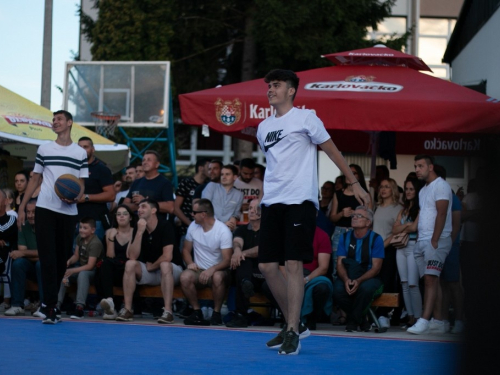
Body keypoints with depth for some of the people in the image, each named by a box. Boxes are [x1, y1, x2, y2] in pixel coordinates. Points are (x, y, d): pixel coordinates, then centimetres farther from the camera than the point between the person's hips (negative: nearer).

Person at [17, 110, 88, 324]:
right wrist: (22, 207, 7)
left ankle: (52, 301, 18)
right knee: (48, 258, -10)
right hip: (45, 209, -1)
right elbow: (35, 179, 12)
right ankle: (51, 307, -14)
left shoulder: (80, 153, 8)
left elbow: (81, 184, 8)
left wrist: (77, 196, -14)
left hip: (68, 212, 1)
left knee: (62, 258, 5)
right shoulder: (44, 149, 9)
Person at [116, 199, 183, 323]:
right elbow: (132, 257, -14)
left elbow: (167, 257, -23)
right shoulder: (140, 228, -1)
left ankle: (168, 311, -40)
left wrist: (152, 266, -7)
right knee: (130, 264, -22)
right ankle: (127, 309, -22)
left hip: (171, 270, -5)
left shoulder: (165, 226, -16)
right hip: (149, 272, 5)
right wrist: (140, 232, -21)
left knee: (164, 265, -37)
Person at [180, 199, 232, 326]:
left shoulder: (223, 230, -13)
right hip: (198, 271, 3)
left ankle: (216, 313, -19)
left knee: (218, 277, -39)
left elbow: (227, 260, -17)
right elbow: (186, 250, 13)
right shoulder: (193, 226, 2)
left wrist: (212, 269, -35)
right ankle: (197, 312, -16)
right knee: (185, 276, -30)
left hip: (217, 271, -3)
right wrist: (190, 263, -9)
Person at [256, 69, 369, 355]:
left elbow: (332, 151, 3)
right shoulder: (264, 127, 17)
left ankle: (293, 332, -10)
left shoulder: (305, 118, -1)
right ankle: (292, 322, 16)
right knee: (268, 265, 1)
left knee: (294, 264, -12)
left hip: (300, 200, -6)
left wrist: (354, 183, 1)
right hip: (272, 202, 6)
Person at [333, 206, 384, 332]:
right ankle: (362, 319, -8)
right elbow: (340, 264, -2)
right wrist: (346, 279, -24)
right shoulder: (345, 237, 7)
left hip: (369, 279, -2)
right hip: (348, 278, 3)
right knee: (338, 289, -31)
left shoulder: (376, 239, -3)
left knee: (366, 288, -38)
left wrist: (359, 281, -27)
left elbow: (376, 267, -10)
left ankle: (353, 321, -14)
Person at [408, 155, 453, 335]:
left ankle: (424, 320, -24)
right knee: (431, 281, 7)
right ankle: (438, 321, 8)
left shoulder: (440, 186, -6)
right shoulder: (423, 190, 21)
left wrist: (434, 241, -19)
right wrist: (419, 241, 12)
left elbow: (441, 214, -15)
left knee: (430, 279, -16)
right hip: (422, 242, 9)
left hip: (437, 241, -9)